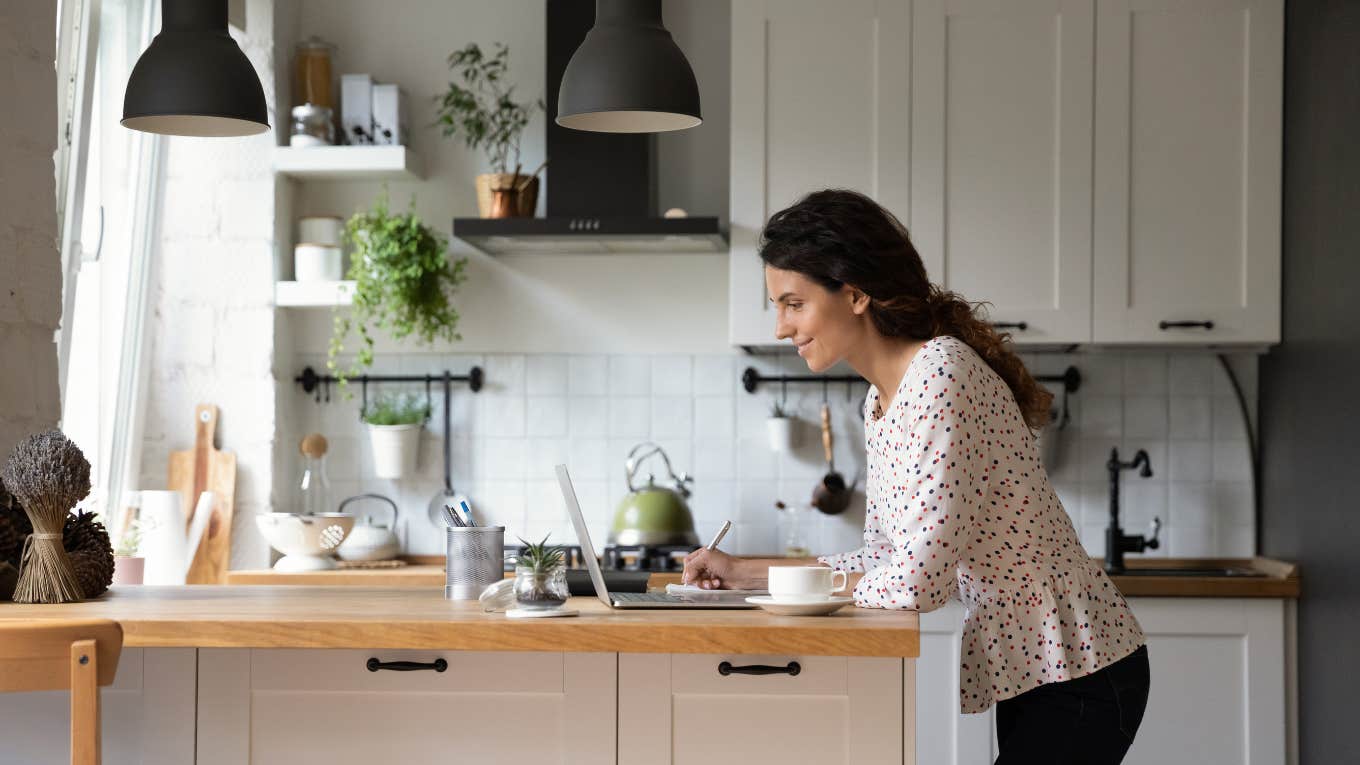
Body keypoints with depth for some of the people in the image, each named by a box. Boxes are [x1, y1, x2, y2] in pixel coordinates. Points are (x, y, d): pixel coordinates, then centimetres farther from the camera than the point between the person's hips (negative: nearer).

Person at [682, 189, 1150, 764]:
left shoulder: (940, 374, -22)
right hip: (1031, 671, 9)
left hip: (1081, 679, -9)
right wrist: (744, 573, 9)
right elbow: (886, 562, 13)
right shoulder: (881, 399, 7)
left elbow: (918, 579, -27)